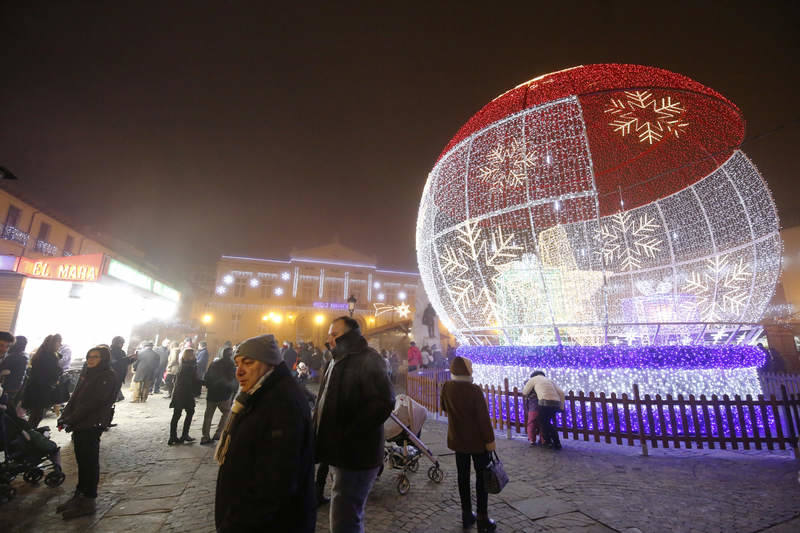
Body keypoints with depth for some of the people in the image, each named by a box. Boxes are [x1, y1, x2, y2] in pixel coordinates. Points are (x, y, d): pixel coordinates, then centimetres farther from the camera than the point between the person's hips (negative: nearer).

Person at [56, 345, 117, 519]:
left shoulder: (108, 376, -14)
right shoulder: (86, 373, 11)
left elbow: (93, 402, -18)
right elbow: (75, 397, 11)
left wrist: (70, 420, -17)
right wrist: (64, 416, 0)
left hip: (92, 425, -7)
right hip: (79, 424, 7)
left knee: (90, 461, 2)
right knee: (81, 460, 16)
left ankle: (88, 502, 13)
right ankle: (79, 495, 29)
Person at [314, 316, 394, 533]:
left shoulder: (367, 360, -17)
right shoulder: (339, 361, 13)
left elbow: (383, 402, -29)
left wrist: (347, 435, -24)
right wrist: (319, 430, 7)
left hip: (355, 454, -9)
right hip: (340, 452, 10)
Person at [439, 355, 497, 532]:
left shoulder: (446, 387, -7)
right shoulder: (474, 390, -25)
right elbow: (483, 418, -20)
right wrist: (490, 440, -11)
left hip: (457, 439, 5)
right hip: (477, 440, -5)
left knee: (463, 476, 16)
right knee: (481, 478, 10)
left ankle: (466, 515, 28)